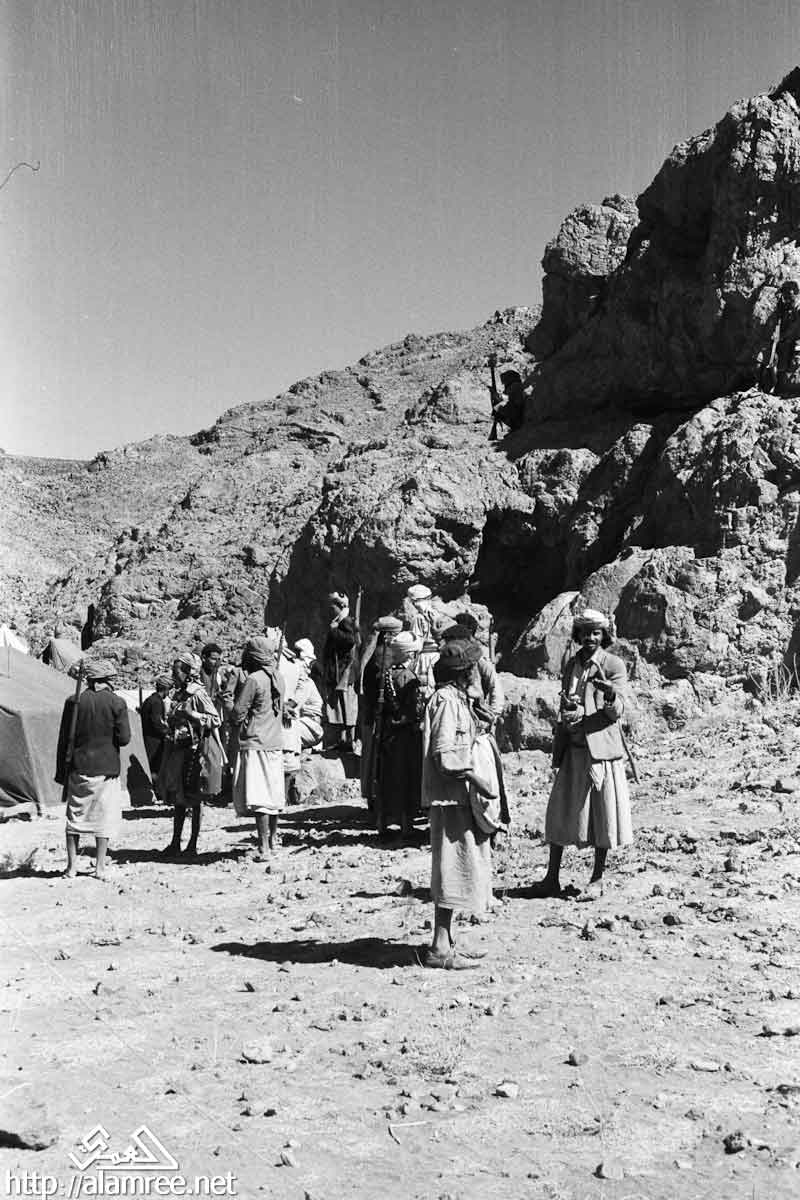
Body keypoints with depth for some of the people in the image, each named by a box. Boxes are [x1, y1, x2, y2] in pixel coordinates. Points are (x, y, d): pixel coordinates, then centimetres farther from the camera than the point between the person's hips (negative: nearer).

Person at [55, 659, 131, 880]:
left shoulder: (74, 702, -1)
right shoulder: (117, 703, -7)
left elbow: (63, 739, 1)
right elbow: (124, 738, -8)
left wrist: (61, 771, 7)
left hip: (78, 768, 2)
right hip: (107, 768, -2)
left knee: (75, 816, 11)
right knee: (105, 817, 7)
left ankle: (72, 866, 13)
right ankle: (100, 867, 8)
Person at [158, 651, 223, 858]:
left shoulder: (198, 694, -13)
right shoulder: (178, 694, 10)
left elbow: (215, 720, -18)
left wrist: (191, 714, -26)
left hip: (195, 752, -8)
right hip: (178, 752, 8)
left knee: (195, 799, 1)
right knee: (178, 799, 12)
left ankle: (193, 844, 9)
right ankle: (176, 843, 19)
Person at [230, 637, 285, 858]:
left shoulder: (254, 680, -14)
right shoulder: (277, 677, 8)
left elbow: (237, 713, -13)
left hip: (256, 744, -8)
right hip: (276, 742, 8)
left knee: (258, 798, -7)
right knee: (273, 794, 17)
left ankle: (263, 848, -11)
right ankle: (273, 840, 29)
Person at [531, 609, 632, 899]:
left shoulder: (614, 665, -3)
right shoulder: (571, 665, 13)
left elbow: (617, 712, -9)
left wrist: (610, 694, -30)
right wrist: (567, 708, -4)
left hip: (602, 747, -4)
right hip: (573, 748, 5)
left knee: (602, 812, 1)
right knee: (560, 811, 4)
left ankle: (597, 879, 13)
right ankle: (552, 878, 10)